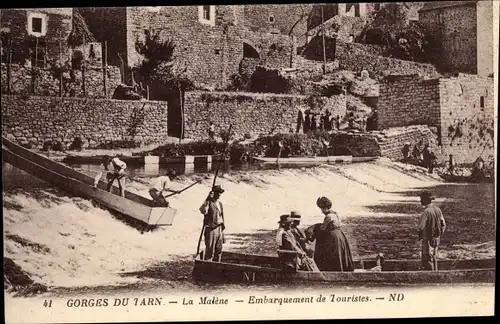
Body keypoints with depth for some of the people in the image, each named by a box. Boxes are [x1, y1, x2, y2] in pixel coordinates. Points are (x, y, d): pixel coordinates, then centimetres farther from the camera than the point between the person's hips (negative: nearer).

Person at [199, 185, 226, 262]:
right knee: (209, 252, -5)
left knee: (218, 252, 12)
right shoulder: (208, 202, -9)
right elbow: (203, 211, -31)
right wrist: (208, 199, -34)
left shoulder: (220, 204, 15)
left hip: (219, 229, 7)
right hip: (211, 229, -7)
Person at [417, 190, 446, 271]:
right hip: (437, 239, 8)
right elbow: (443, 225, 9)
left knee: (427, 260, 1)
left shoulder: (426, 211, -21)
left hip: (428, 239, -8)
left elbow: (420, 226, -25)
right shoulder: (437, 209, 3)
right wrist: (439, 235, 16)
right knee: (433, 259, 20)